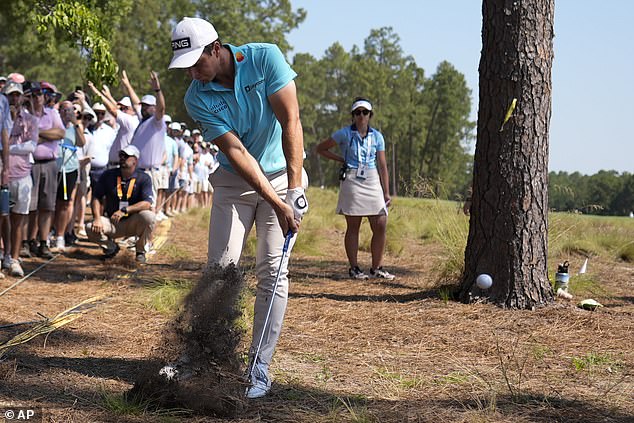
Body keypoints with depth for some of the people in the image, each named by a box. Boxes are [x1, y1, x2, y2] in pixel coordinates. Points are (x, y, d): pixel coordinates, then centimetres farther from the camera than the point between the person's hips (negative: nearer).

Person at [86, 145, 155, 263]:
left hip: (132, 223, -2)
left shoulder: (143, 178, -7)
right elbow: (96, 197, 2)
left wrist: (124, 210, -32)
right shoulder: (108, 175, 2)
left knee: (148, 216, -33)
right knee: (90, 228, -26)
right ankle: (111, 246, 8)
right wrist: (97, 218, -15)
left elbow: (147, 203, -20)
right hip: (112, 223, 2)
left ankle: (140, 250, -6)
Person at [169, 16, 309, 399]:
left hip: (282, 176, -2)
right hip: (234, 182, 2)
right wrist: (276, 204, -26)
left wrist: (294, 189, -24)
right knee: (221, 266, -4)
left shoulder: (266, 58, -18)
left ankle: (259, 366, -3)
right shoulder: (197, 99, -13)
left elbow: (291, 122, -19)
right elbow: (236, 152, -19)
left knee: (273, 270, -6)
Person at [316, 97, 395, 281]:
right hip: (352, 181, -3)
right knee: (353, 226, 0)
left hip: (373, 182, 3)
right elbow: (321, 148, 9)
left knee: (380, 226, -2)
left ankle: (377, 267, 9)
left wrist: (386, 192, 3)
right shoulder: (345, 134, 1)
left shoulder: (377, 136, 9)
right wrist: (341, 159, 1)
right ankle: (354, 268, 7)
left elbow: (382, 166, 7)